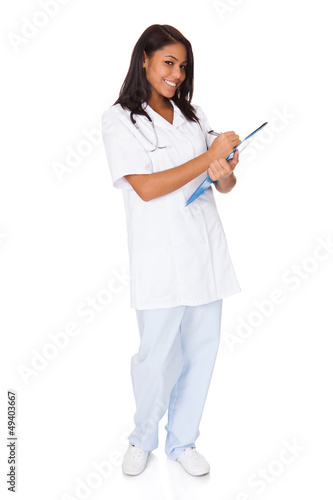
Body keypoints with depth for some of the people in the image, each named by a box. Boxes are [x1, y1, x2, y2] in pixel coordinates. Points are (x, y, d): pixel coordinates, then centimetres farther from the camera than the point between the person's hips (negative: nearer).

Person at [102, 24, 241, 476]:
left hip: (206, 251, 5)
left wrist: (224, 173, -12)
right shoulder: (119, 119, -1)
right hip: (160, 257, -5)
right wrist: (209, 157, -12)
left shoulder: (193, 115, 14)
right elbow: (146, 188, -13)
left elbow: (224, 185, 13)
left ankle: (183, 442, 30)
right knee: (156, 356, 2)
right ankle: (143, 439, 31)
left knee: (201, 352, 10)